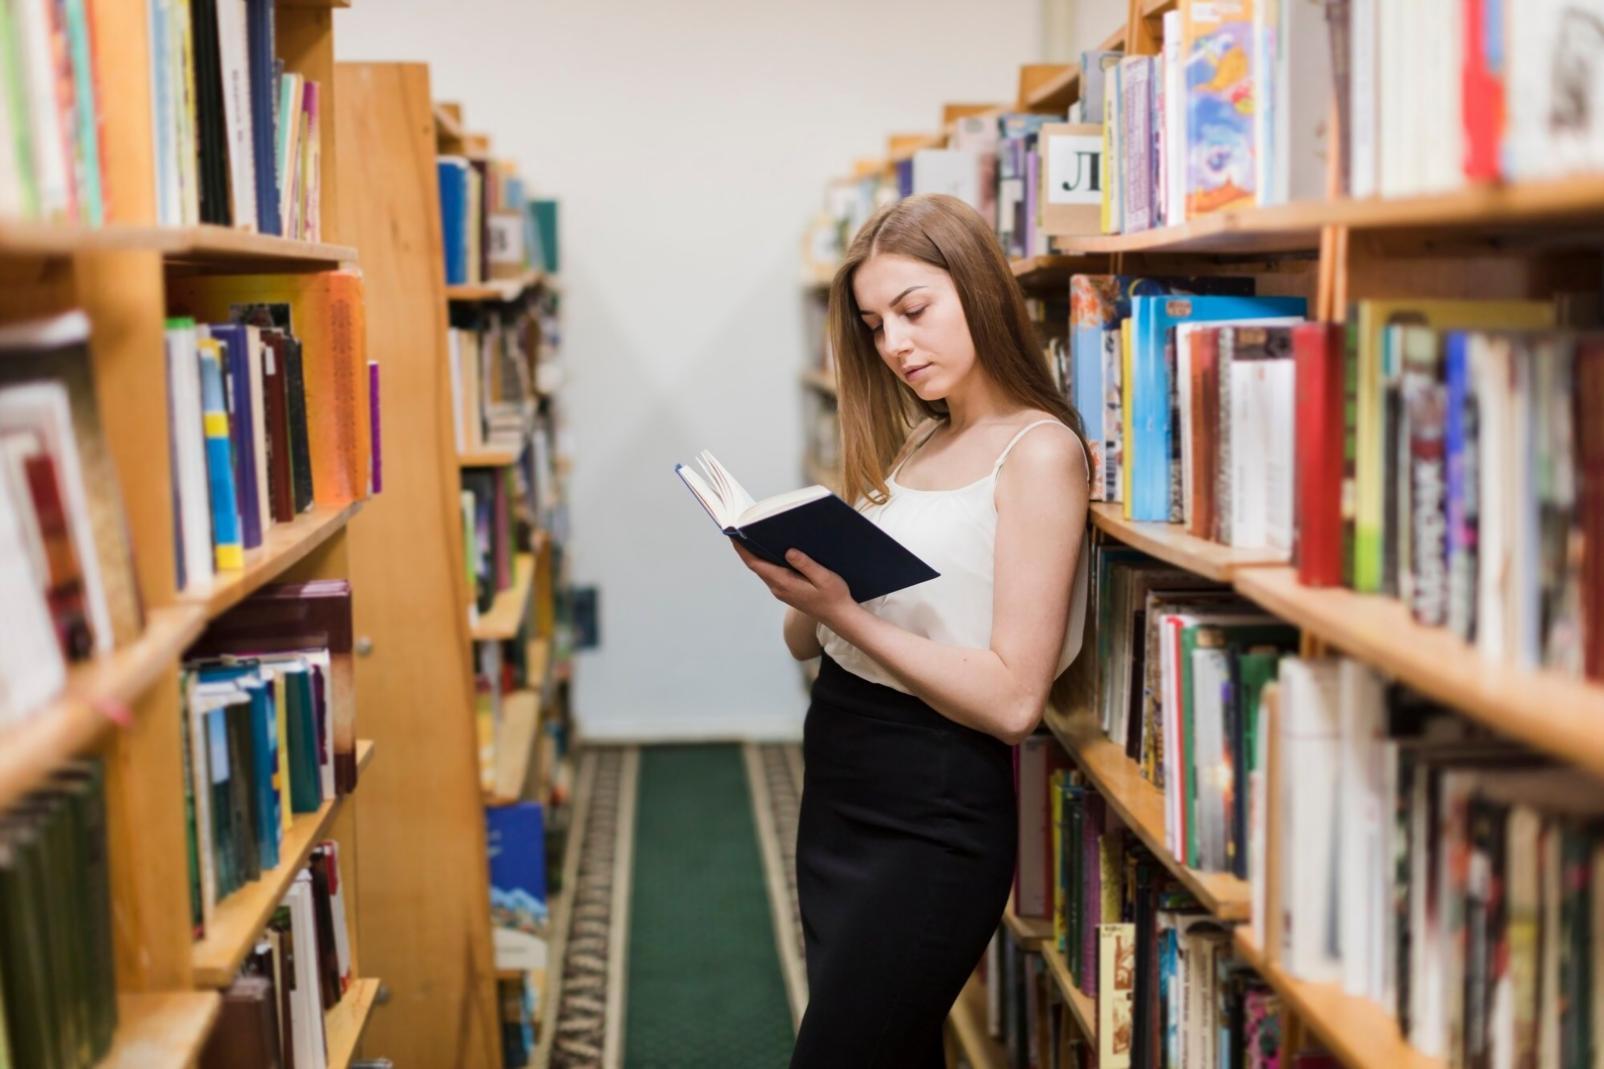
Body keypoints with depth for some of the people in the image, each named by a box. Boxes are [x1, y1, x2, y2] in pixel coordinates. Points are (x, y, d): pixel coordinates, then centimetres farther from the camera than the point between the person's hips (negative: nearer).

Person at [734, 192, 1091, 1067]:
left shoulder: (1038, 451, -11)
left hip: (932, 812, -8)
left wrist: (845, 613, -21)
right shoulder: (909, 446, 11)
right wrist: (803, 588, -12)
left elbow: (1012, 700, -18)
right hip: (836, 792, 8)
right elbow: (807, 643, 10)